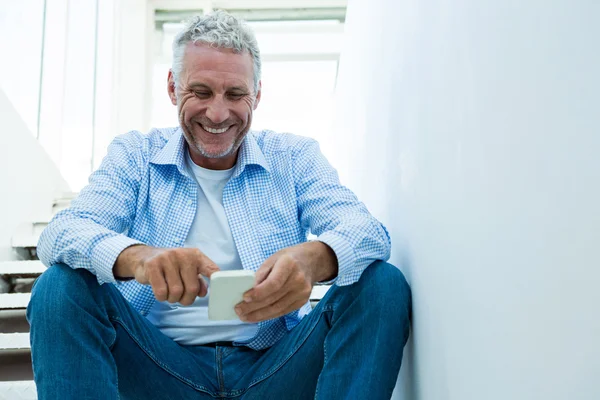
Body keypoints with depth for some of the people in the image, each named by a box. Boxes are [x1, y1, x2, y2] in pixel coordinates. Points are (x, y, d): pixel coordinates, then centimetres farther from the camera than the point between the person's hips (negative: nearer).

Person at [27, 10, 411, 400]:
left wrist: (313, 259, -35)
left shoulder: (294, 158, 6)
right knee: (63, 285, -23)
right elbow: (60, 234, -9)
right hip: (163, 369, 0)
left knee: (383, 283, -21)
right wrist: (137, 257, -34)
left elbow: (368, 233, -9)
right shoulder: (136, 155, 6)